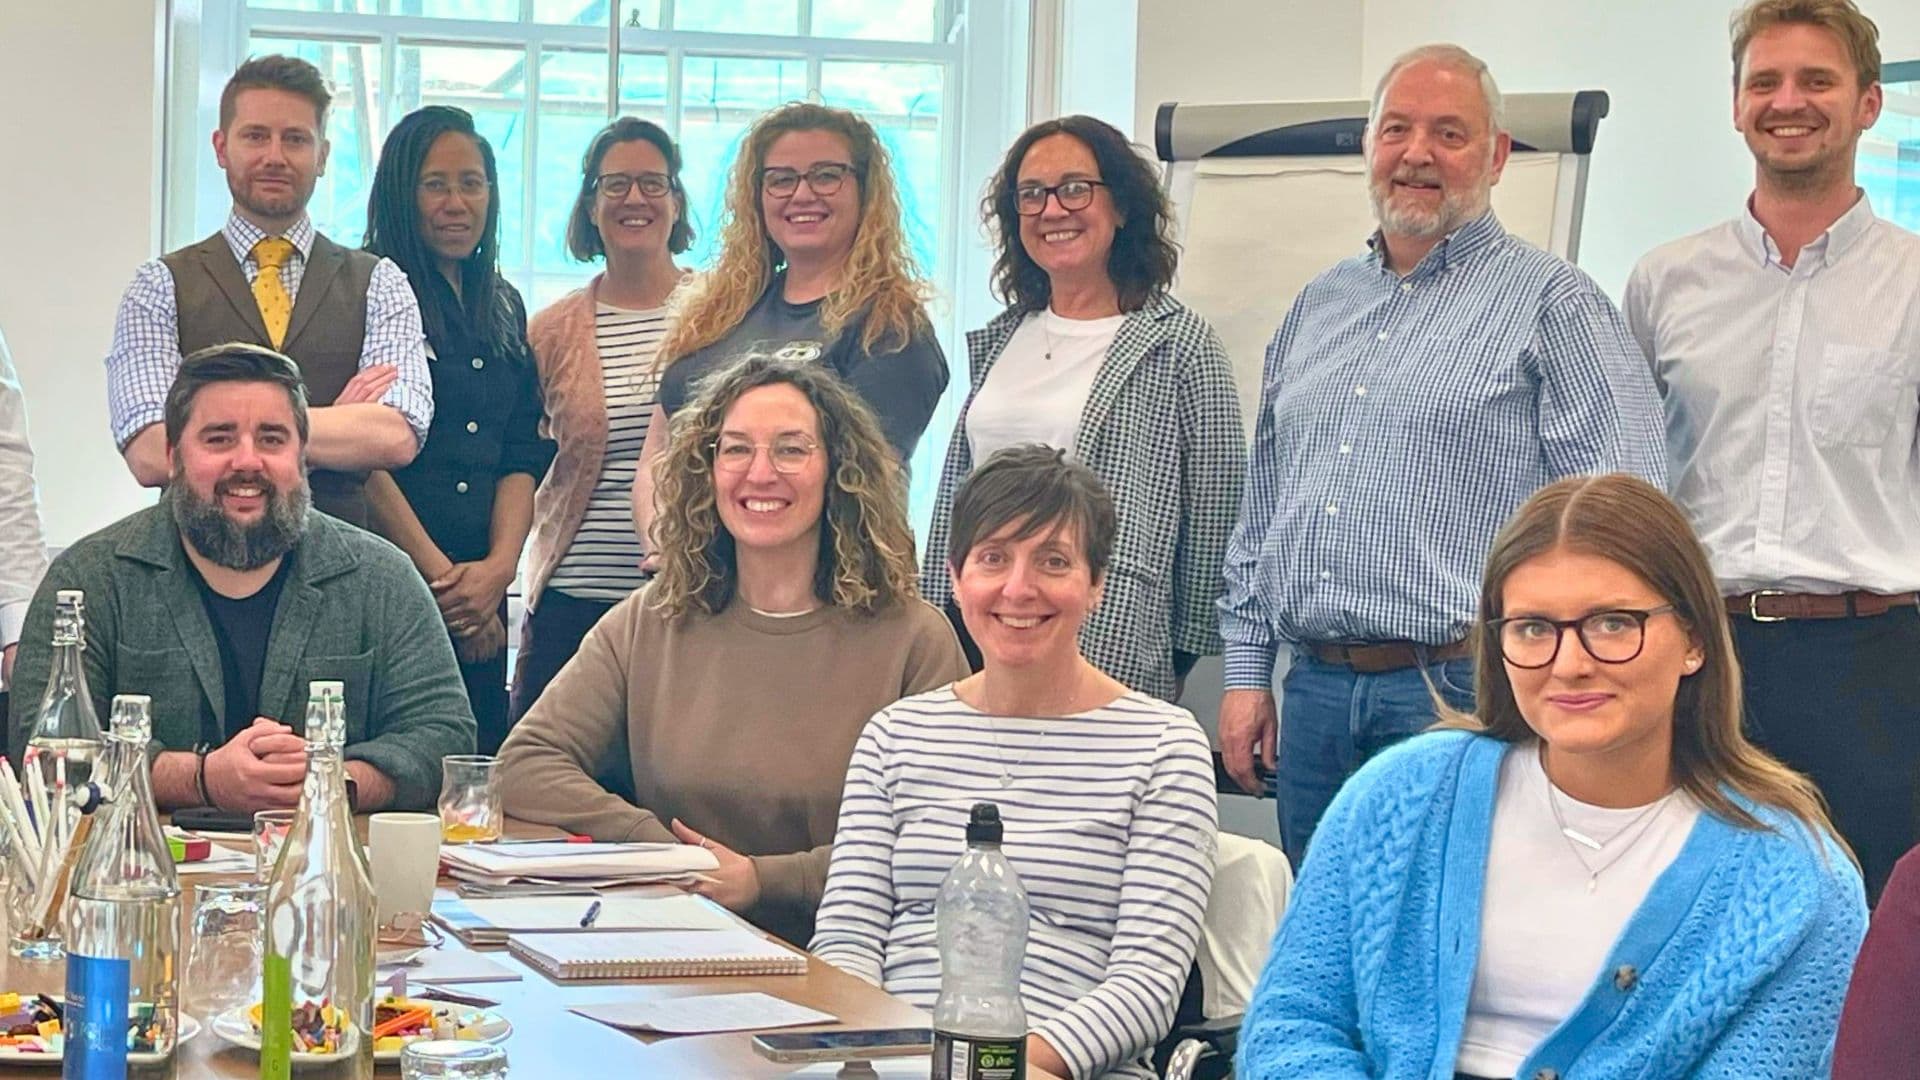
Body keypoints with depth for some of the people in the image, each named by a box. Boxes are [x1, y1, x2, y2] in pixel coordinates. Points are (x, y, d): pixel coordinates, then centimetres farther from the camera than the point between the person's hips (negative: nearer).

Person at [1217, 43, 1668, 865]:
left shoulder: (1552, 303, -1)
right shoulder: (1318, 307, 18)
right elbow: (1261, 505, 22)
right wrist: (1246, 673, 15)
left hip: (1462, 695, -6)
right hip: (1314, 694, 6)